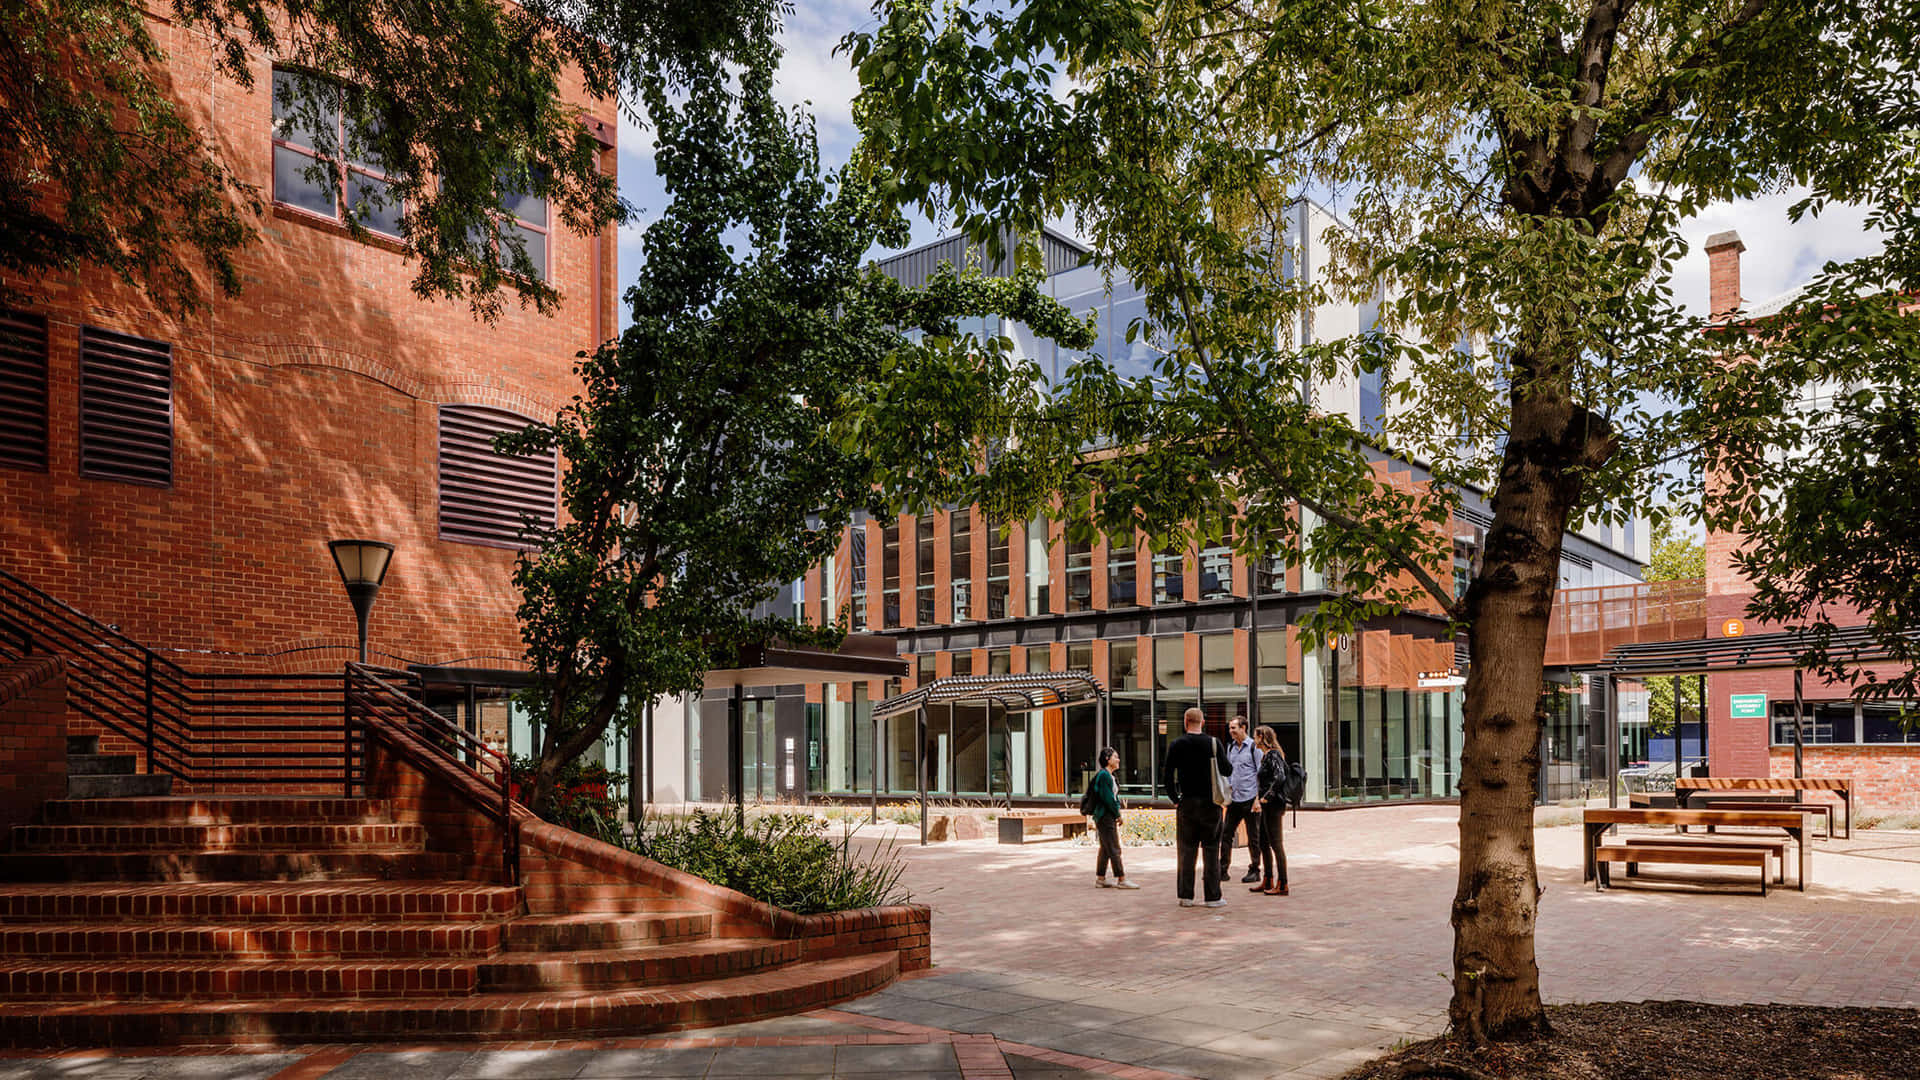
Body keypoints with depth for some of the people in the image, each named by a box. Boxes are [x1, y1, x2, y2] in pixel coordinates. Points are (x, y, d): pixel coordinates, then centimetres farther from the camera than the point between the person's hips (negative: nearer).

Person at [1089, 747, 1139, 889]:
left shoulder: (1110, 776, 17)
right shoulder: (1103, 775, -15)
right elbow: (1107, 797, -19)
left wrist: (1117, 812, 9)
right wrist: (1117, 814, -11)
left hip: (1110, 816, 10)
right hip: (1105, 815, -10)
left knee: (1105, 848, 11)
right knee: (1114, 849, -7)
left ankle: (1100, 878, 15)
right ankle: (1121, 879, -6)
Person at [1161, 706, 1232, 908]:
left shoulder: (1176, 745, -2)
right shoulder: (1214, 743, -5)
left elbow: (1167, 773, -3)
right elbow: (1227, 770, -3)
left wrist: (1174, 798, 5)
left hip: (1186, 803, 1)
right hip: (1210, 802, -1)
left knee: (1186, 850, 8)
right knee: (1211, 850, 5)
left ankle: (1186, 896, 10)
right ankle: (1213, 896, 6)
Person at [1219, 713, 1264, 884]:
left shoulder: (1254, 747, -6)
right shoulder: (1230, 747, 13)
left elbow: (1261, 772, -7)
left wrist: (1258, 798, -12)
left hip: (1250, 799, -6)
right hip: (1234, 798, 6)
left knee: (1253, 837, 3)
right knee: (1226, 834, 3)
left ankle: (1254, 871, 14)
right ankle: (1223, 871, 8)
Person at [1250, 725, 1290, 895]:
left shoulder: (1273, 755, -14)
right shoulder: (1266, 755, 15)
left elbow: (1279, 778, -26)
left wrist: (1266, 797, -24)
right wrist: (1258, 798, 24)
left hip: (1273, 805, -10)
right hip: (1266, 805, 10)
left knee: (1276, 844, -6)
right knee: (1264, 843, 15)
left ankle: (1282, 885, -2)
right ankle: (1267, 881, 23)